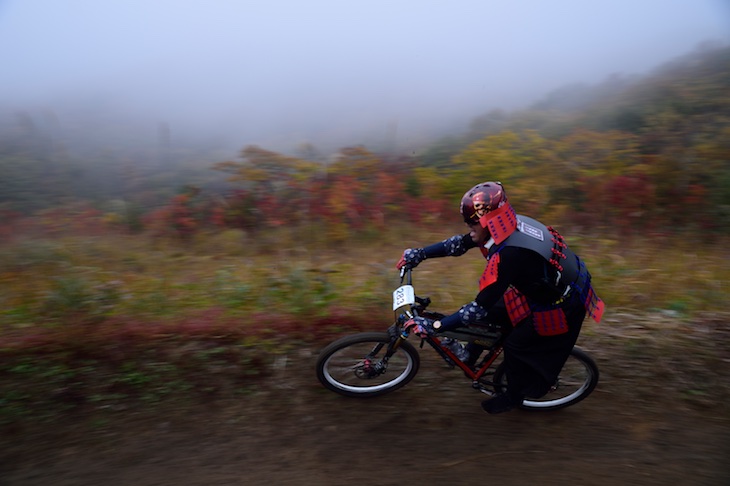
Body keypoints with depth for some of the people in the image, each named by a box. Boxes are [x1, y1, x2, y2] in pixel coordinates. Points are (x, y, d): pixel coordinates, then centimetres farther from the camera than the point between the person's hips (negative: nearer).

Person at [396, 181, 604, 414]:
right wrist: (419, 253, -5)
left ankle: (514, 396, 31)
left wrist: (434, 326, -32)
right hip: (545, 286, 8)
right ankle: (469, 356, 28)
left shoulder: (508, 255, -38)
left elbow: (480, 307, -36)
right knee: (492, 312, 7)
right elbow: (460, 243, -2)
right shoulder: (507, 225, -13)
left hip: (561, 307, -8)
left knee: (517, 344, 6)